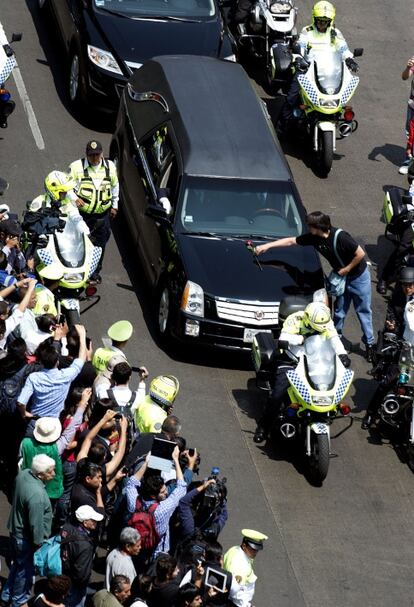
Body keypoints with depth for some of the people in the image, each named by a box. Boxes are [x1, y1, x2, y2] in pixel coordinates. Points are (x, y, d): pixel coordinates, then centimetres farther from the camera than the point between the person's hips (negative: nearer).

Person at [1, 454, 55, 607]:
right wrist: (39, 543, -15)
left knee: (18, 564, 28)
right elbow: (36, 524, -29)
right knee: (25, 570, 16)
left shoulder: (23, 474, -12)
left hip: (16, 529, 8)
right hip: (26, 538, -8)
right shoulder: (37, 494, -38)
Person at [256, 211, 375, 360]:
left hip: (358, 276, -6)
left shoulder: (340, 237, -32)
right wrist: (267, 246, -6)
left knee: (363, 311, 5)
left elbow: (360, 254, -26)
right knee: (339, 311, 14)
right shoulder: (314, 238, -11)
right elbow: (291, 241, -3)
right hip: (341, 277, 6)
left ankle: (369, 343, 16)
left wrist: (347, 269, -18)